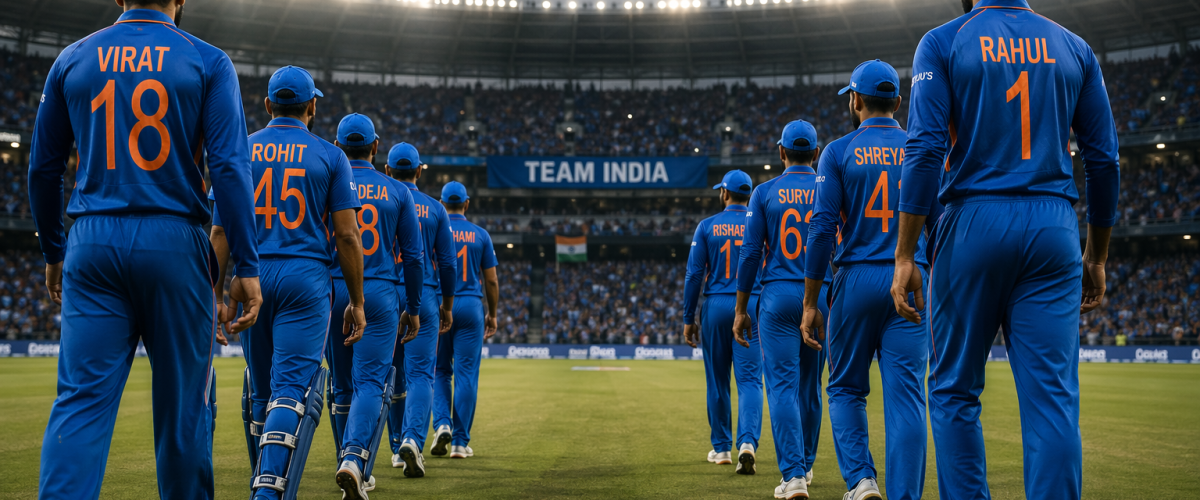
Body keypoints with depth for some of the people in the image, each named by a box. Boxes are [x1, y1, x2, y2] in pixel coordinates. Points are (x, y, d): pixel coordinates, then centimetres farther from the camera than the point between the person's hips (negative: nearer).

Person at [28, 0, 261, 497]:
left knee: (81, 398, -2)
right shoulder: (207, 62, 1)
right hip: (175, 244, -2)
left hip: (93, 245, 2)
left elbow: (42, 168, 12)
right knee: (183, 399, 8)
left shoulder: (72, 59, 10)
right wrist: (247, 268, -8)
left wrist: (53, 252, 23)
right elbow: (230, 167, -8)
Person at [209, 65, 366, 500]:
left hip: (253, 279, 3)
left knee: (260, 390, 14)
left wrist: (214, 295, 5)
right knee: (294, 387, -9)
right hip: (307, 279, -3)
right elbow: (346, 235, -2)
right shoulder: (329, 155, 2)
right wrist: (356, 302, 3)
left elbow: (220, 230, 3)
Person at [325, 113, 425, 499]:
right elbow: (413, 255, 3)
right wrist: (413, 308, 11)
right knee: (371, 382, -4)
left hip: (331, 291, 1)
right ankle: (355, 458, -27)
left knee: (341, 386, 13)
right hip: (379, 294, -1)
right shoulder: (396, 192, 4)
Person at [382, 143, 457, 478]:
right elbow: (447, 263, 4)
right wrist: (447, 307, 13)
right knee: (420, 373, -3)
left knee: (391, 373, 12)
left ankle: (398, 446, 19)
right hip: (424, 296, -1)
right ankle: (413, 439, -24)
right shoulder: (434, 209, 3)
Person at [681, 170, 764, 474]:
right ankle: (748, 442, -24)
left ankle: (721, 448, 20)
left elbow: (694, 275, -2)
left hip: (715, 307, 0)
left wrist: (688, 318, 3)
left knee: (717, 380, 11)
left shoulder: (707, 227, 1)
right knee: (750, 379, -3)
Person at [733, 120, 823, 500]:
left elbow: (751, 253, -3)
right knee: (810, 385, 16)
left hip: (778, 297, -2)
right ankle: (803, 464, 30)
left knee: (782, 384, -5)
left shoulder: (765, 192, 0)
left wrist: (741, 310, 2)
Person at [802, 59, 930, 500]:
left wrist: (810, 303, -3)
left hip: (856, 280, -1)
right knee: (906, 395, 0)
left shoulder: (839, 151, 1)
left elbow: (823, 229, -6)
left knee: (846, 388, 13)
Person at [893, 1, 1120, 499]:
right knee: (1053, 398, -1)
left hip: (973, 224, -2)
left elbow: (925, 149, -8)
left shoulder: (943, 43, 2)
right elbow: (1103, 158, 10)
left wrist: (904, 256, -8)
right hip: (1054, 231, 2)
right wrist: (1097, 256, 18)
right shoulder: (1074, 48, 12)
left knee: (954, 389, 7)